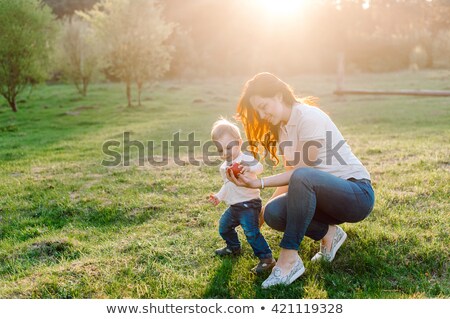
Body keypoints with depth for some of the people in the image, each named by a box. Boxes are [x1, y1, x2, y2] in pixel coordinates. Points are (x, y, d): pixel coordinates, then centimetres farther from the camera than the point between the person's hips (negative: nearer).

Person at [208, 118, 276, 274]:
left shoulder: (245, 159, -17)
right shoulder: (224, 167, 12)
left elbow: (259, 167, -39)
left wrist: (249, 168, -59)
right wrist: (219, 196, 18)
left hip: (249, 204, -9)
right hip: (234, 207, 9)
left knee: (251, 231, -20)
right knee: (224, 226, 22)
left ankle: (266, 258, -11)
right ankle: (233, 247, 47)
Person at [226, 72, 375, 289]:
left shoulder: (308, 117, -16)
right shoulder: (281, 127, 9)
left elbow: (301, 171, -17)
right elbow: (290, 176, 10)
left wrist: (260, 183, -20)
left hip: (357, 195, -8)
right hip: (329, 195, 8)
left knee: (302, 177, -37)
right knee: (273, 212, -17)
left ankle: (289, 259, -25)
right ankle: (328, 233, 6)